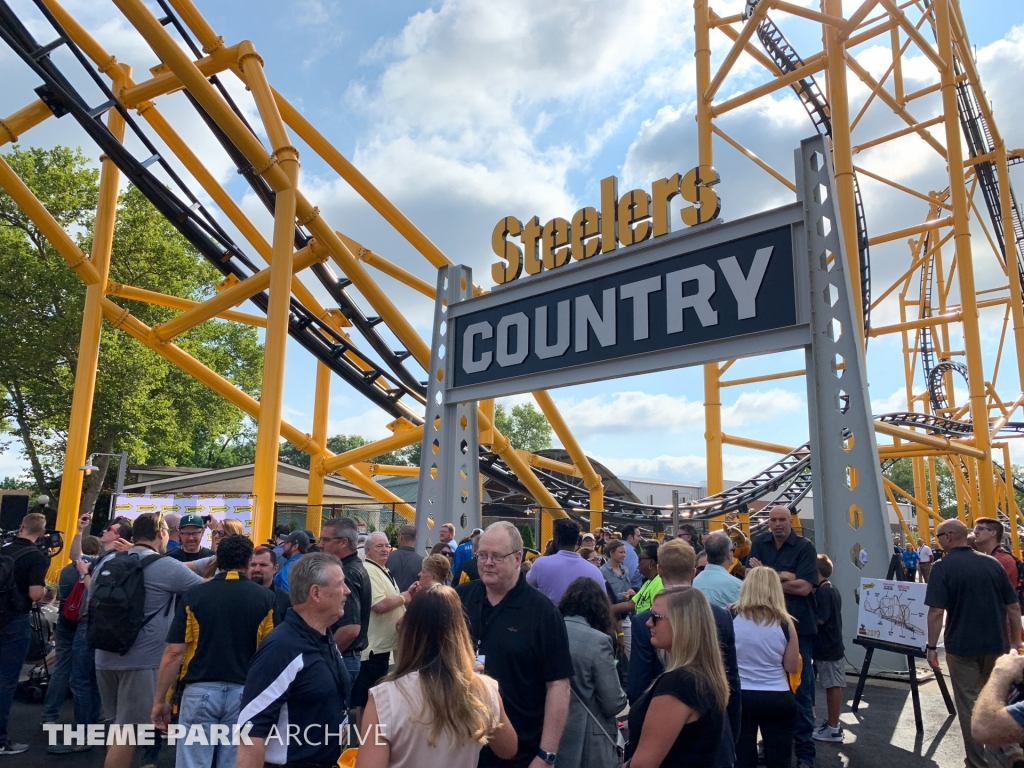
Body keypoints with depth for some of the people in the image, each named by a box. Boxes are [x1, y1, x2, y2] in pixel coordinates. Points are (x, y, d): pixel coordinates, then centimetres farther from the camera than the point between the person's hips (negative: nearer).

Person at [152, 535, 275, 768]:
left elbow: (174, 653, -4)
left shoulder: (194, 595, -3)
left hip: (200, 691, 0)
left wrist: (159, 700, 5)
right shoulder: (265, 598, -5)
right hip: (244, 692, 1)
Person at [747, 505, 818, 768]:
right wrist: (783, 576, -16)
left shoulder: (805, 547, -8)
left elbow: (804, 587, -16)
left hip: (798, 627, -3)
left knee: (800, 689, 2)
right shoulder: (759, 544, 4)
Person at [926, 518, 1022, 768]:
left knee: (969, 704, 7)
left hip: (962, 645, -5)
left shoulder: (943, 567, -13)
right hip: (997, 643, 5)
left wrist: (931, 646, -10)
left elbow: (936, 611, -19)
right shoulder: (992, 563, 2)